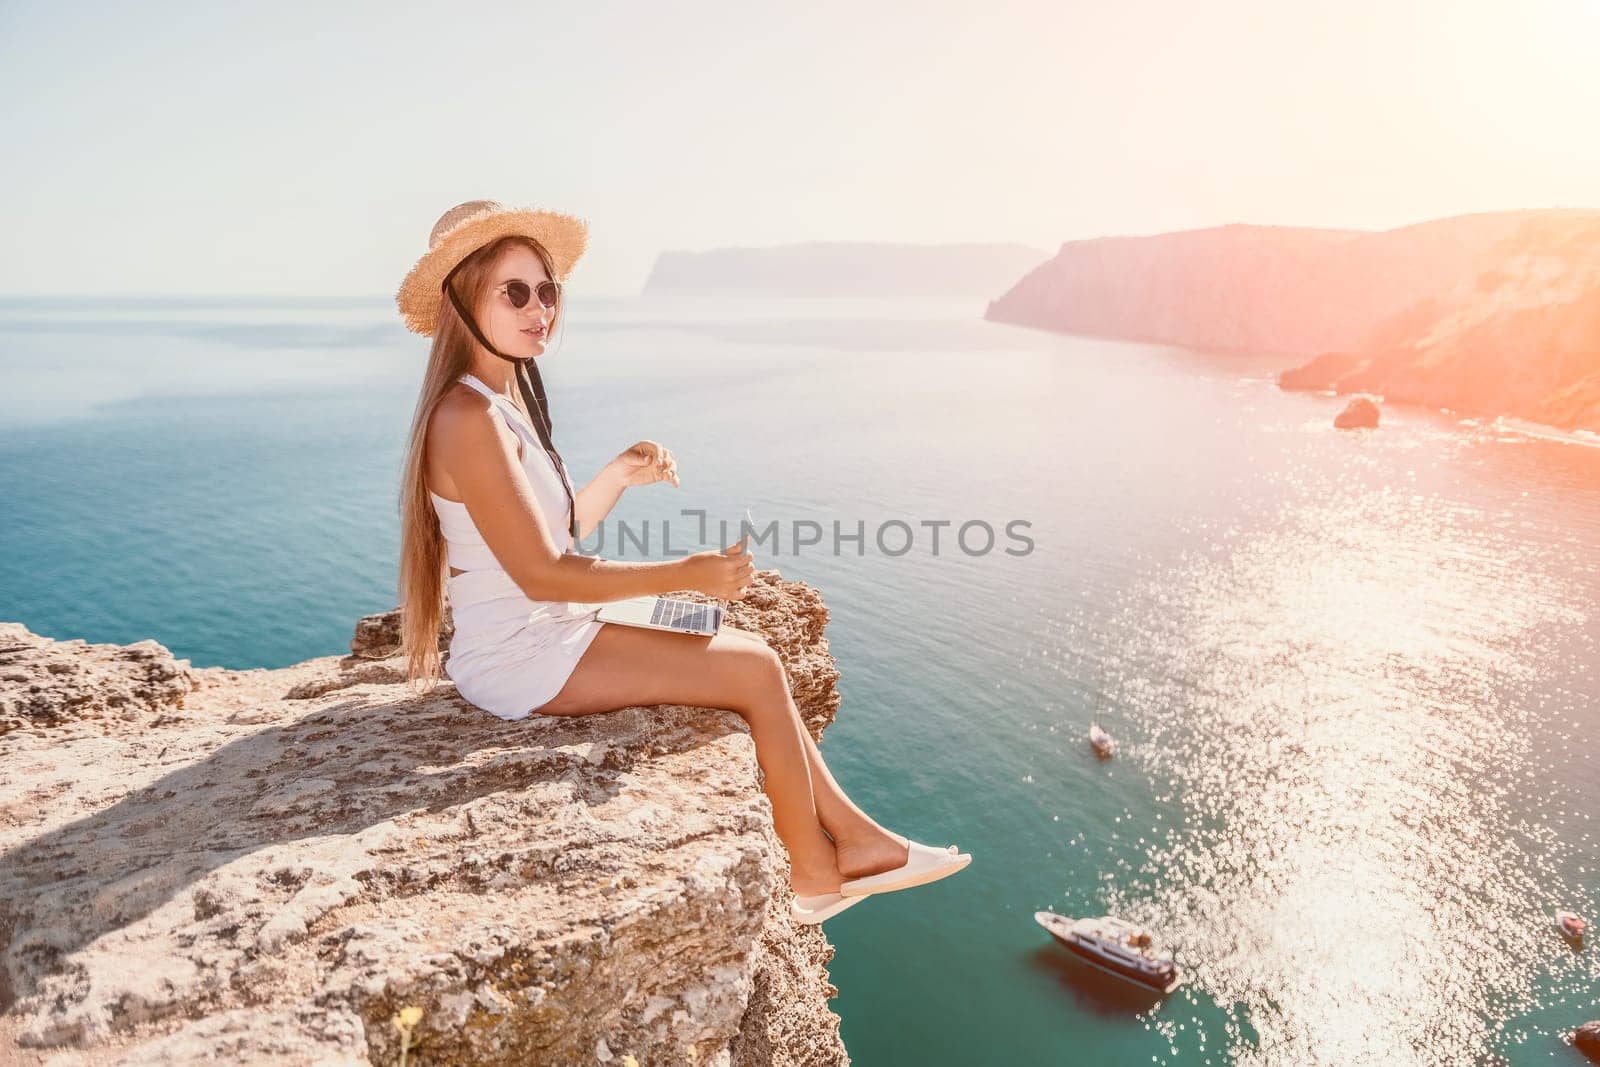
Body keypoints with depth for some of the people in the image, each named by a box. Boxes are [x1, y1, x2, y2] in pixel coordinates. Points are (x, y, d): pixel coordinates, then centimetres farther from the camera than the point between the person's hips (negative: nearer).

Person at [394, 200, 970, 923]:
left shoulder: (506, 402, 12)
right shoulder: (468, 419, -20)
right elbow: (542, 574, -24)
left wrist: (621, 474, 7)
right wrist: (687, 576, -20)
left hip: (546, 636, 10)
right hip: (520, 658, -10)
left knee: (752, 654, 6)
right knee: (755, 670, -10)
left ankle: (854, 838, 12)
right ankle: (814, 874, 8)